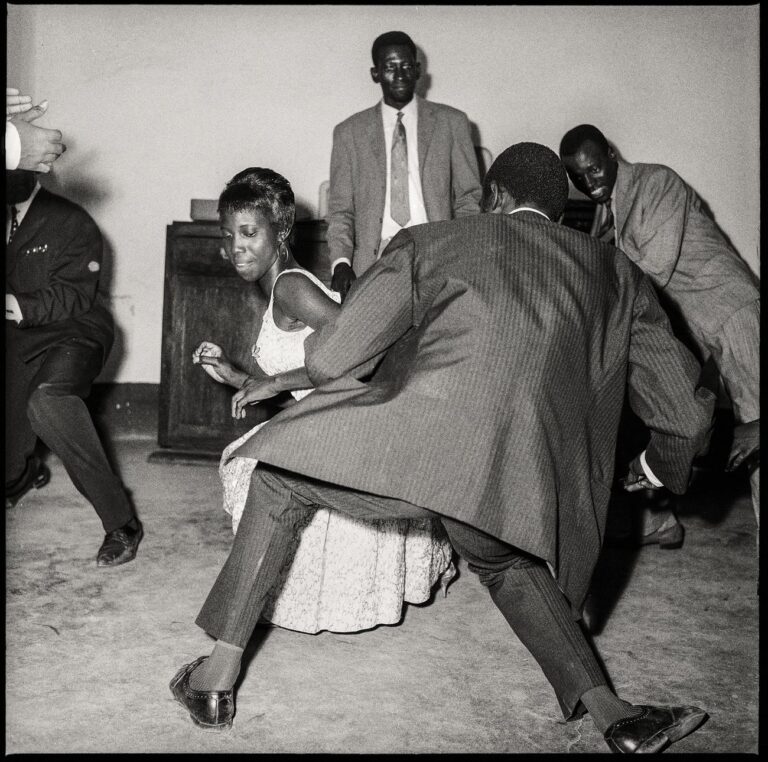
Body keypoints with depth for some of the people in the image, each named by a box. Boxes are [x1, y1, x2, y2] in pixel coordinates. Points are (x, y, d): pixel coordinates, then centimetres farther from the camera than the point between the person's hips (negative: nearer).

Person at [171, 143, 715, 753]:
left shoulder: (428, 243, 17)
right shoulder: (615, 272, 25)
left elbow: (331, 359, 9)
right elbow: (686, 405, 26)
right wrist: (655, 465, 47)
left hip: (409, 441, -3)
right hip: (516, 481, 4)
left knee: (279, 483, 26)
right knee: (508, 562, 37)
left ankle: (218, 678, 27)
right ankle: (612, 715, 27)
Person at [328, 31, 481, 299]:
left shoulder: (452, 123, 11)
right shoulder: (349, 132, 12)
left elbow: (468, 199, 11)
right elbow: (340, 210, 9)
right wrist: (340, 262, -8)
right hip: (374, 261, 0)